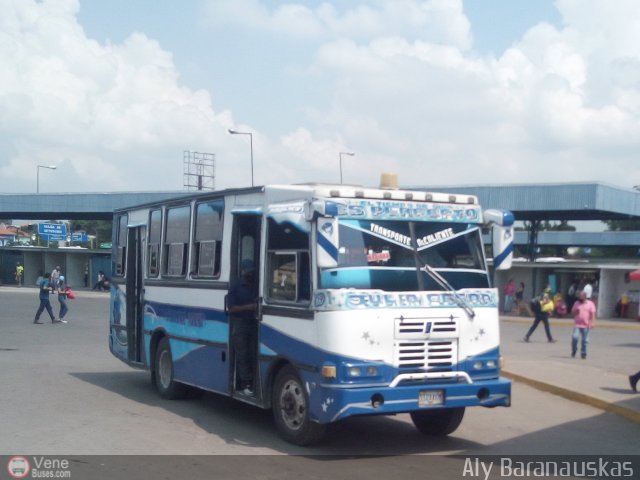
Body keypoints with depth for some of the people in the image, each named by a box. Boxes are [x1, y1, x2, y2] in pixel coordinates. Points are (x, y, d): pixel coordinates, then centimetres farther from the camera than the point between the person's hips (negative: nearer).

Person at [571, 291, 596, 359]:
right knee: (574, 337, -14)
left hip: (586, 325, -1)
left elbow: (593, 314, -3)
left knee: (584, 340, 4)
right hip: (577, 325, 1)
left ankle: (583, 353, 15)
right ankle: (573, 351, 5)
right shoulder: (577, 303, 9)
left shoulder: (590, 304, 1)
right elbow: (573, 312, 15)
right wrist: (576, 311, -8)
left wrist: (592, 322, -13)